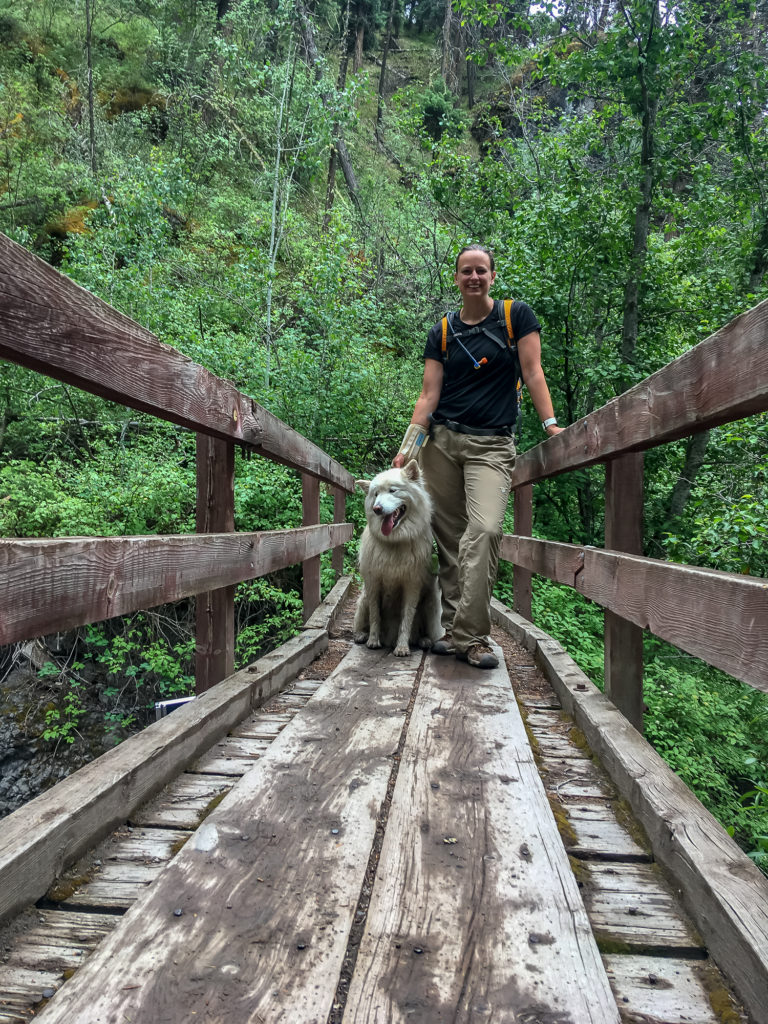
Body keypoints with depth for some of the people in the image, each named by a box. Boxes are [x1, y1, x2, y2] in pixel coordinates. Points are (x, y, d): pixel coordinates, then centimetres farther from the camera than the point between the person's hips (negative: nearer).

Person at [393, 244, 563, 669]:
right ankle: (454, 629, 11)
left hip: (492, 444, -2)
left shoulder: (516, 315, 7)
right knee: (448, 535, 1)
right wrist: (408, 445, -4)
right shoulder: (442, 332, 11)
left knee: (484, 530, -20)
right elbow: (429, 394, 6)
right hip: (442, 441, 3)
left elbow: (532, 372, 2)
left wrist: (550, 423, -9)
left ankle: (470, 636, -14)